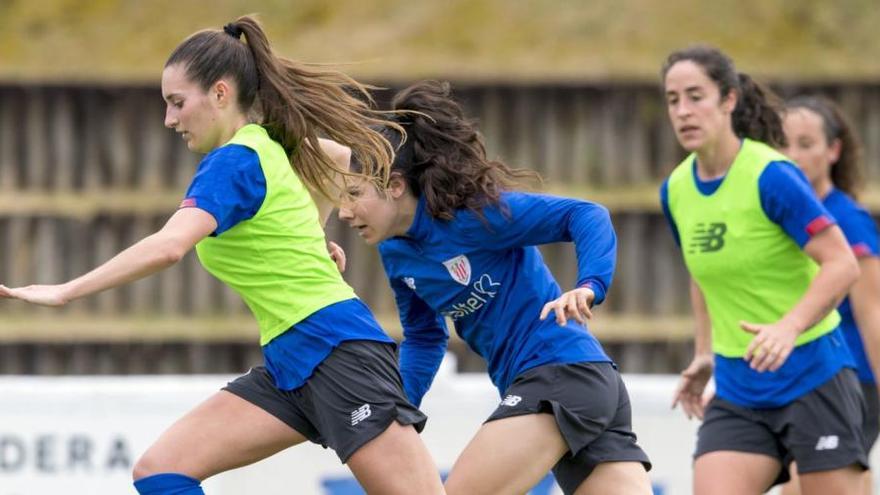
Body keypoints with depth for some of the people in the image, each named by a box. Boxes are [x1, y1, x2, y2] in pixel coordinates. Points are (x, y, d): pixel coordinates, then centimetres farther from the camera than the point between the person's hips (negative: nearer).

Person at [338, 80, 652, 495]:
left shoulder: (472, 211, -15)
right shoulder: (395, 253, 10)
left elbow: (585, 216, -14)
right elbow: (423, 338, 25)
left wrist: (589, 288, -29)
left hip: (562, 372, -8)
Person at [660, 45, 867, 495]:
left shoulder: (771, 176, -16)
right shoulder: (675, 191, 3)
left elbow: (842, 265, -19)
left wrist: (789, 328, -31)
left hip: (811, 377, -5)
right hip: (736, 390, 5)